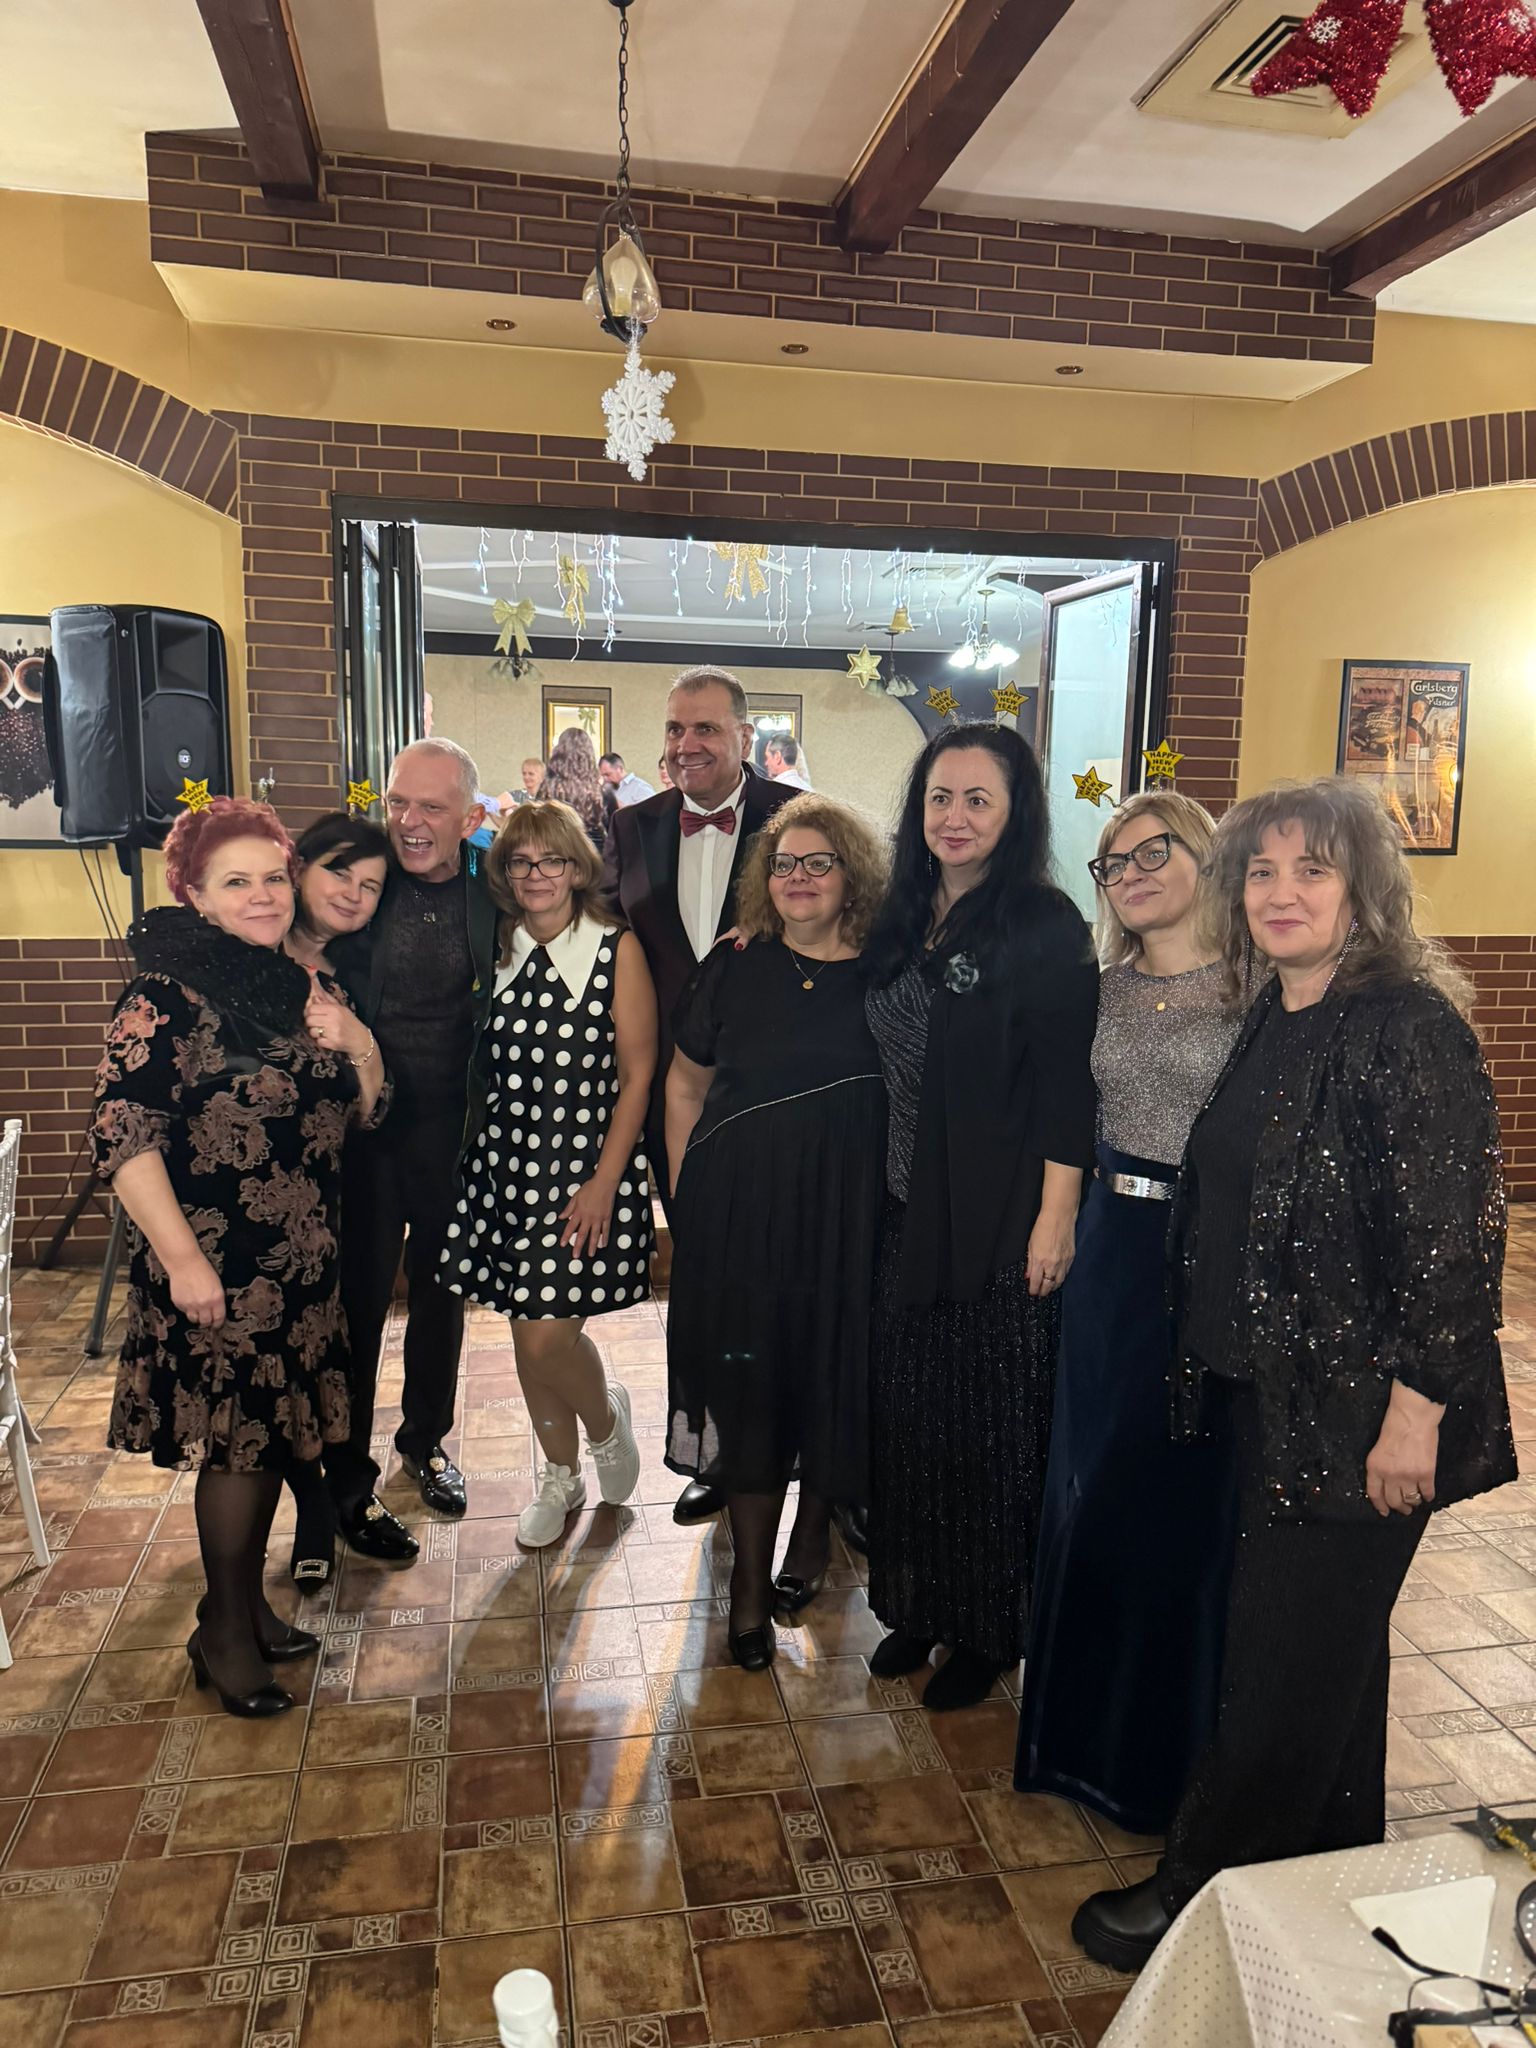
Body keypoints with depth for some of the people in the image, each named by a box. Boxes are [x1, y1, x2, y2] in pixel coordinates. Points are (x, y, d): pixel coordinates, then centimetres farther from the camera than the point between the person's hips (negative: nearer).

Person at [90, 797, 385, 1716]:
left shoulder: (307, 985, 7)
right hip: (217, 1266, -7)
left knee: (274, 1431, 16)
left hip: (303, 1259, 7)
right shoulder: (169, 995, -13)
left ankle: (248, 1602, 35)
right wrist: (181, 1257, -19)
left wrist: (357, 1045, -8)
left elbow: (364, 1109, 13)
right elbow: (122, 1130, -17)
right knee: (234, 1436, 3)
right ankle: (224, 1632, 23)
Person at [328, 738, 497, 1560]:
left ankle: (425, 1440, 40)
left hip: (453, 1124, 3)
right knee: (356, 1298, 6)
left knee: (441, 1287, 18)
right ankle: (348, 1481, 24)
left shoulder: (490, 891, -4)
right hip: (361, 1122, -2)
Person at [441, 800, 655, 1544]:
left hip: (588, 1164, -4)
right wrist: (479, 1150, 5)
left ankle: (605, 1420, 25)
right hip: (506, 1160, 5)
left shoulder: (617, 947, -6)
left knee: (548, 1334, -9)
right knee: (527, 1331, 11)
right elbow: (483, 1064, 13)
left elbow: (637, 1073, -7)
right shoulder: (500, 950, 7)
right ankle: (561, 1475, 33)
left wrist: (604, 1182, -11)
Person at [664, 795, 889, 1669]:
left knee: (832, 1378, 11)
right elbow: (685, 1084, 9)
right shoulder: (734, 965, 2)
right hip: (738, 1211, 1)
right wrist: (689, 1194, 4)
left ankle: (813, 1533, 39)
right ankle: (751, 1578, 23)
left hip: (847, 1215, 0)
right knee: (747, 1388, 6)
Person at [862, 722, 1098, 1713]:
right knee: (907, 1409, 14)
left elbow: (1067, 1085, -14)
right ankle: (918, 1604, 34)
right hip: (908, 1212, 6)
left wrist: (1056, 1218, -16)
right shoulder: (902, 922, 8)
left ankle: (987, 1631, 27)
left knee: (990, 1425, 7)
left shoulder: (1046, 926, -12)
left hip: (1002, 1221, -6)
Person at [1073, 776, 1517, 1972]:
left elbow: (1455, 1232, -20)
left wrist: (1416, 1410, -20)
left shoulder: (1408, 1026, -18)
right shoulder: (1271, 1023, 7)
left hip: (1357, 1411, -8)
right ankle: (1332, 1863, 45)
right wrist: (1210, 1363, 13)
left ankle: (1206, 1894, 27)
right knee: (1327, 1646, 24)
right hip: (1268, 1390, 8)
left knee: (1287, 1659, 8)